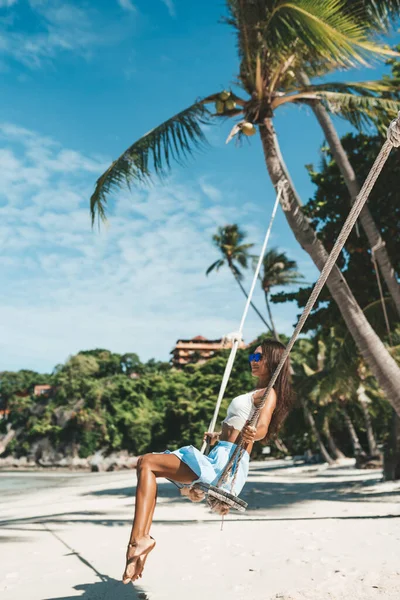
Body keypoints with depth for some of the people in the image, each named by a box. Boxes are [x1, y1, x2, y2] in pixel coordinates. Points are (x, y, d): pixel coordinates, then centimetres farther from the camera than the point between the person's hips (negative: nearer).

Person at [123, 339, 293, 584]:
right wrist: (217, 436, 47)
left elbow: (262, 428, -26)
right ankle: (142, 537, -5)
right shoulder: (256, 393, 22)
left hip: (225, 463, -10)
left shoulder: (269, 393, -6)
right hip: (218, 458, 10)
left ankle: (139, 539, -20)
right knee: (146, 463, 8)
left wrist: (251, 434, -47)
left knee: (147, 463, -16)